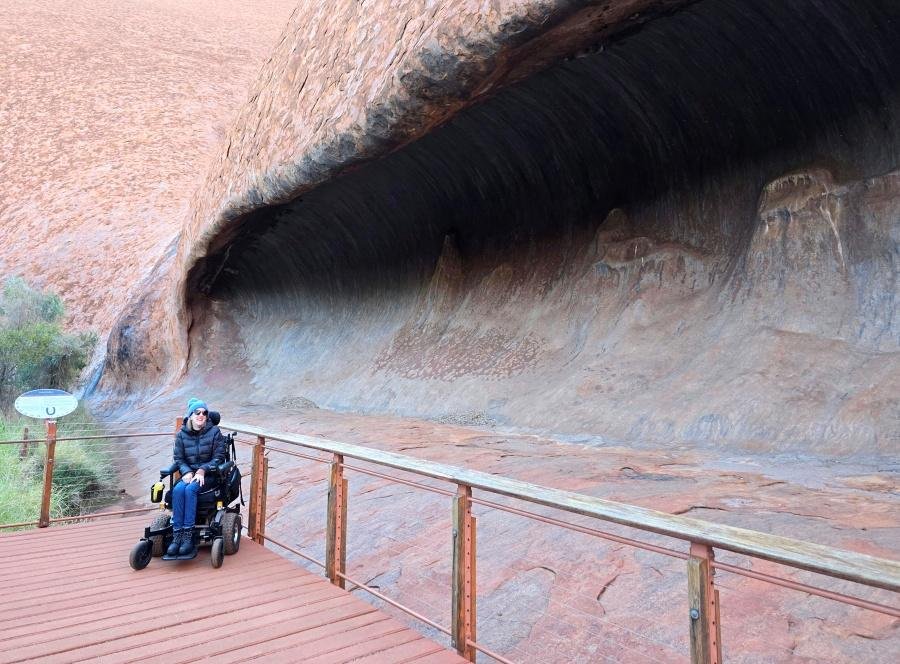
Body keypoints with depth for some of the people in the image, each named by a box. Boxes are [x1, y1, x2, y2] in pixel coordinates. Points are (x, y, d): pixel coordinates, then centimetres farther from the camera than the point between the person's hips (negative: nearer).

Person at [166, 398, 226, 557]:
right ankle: (177, 535, -29)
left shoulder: (214, 432, -2)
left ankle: (188, 536, -31)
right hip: (189, 473, 3)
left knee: (190, 489, -32)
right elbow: (178, 458, 6)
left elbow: (219, 457, -3)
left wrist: (202, 470, -16)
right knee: (177, 490, -29)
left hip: (208, 474, -3)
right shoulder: (182, 434, 6)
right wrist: (186, 472, -13)